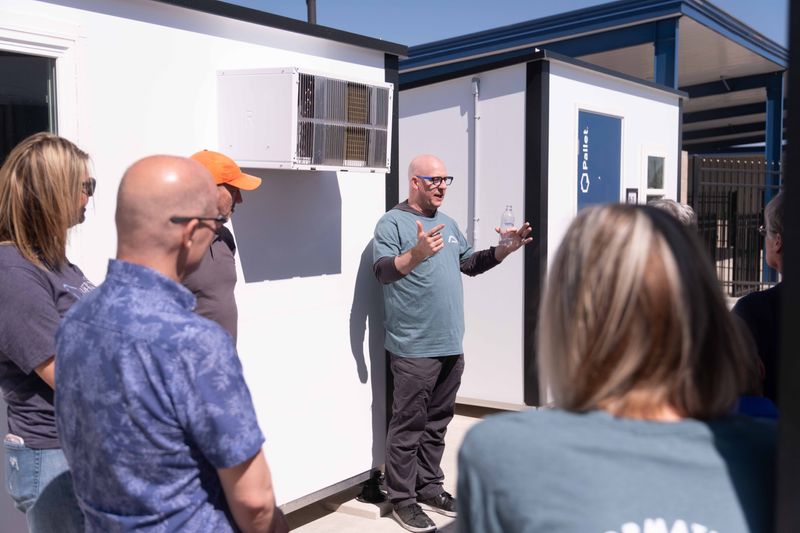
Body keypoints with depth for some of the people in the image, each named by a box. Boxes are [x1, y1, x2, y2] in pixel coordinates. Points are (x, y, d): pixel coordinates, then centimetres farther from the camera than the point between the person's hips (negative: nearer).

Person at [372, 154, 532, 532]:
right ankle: (403, 500, 12)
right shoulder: (392, 223, -8)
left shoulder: (447, 223, 15)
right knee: (409, 425, 0)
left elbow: (469, 264, 23)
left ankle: (430, 489, 28)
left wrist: (504, 249, 9)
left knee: (437, 422, 16)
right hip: (414, 347, -7)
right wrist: (417, 254, -38)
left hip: (451, 345, 7)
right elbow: (382, 271, -21)